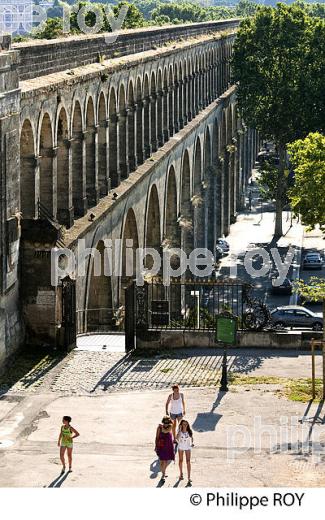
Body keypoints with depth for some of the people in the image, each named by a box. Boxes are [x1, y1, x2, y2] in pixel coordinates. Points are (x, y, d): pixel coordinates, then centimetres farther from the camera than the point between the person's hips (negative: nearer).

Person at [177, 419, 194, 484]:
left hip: (188, 447, -1)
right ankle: (181, 474, 36)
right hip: (181, 446, 1)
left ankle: (189, 477, -8)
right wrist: (180, 430, -26)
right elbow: (178, 438, -25)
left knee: (188, 461, -8)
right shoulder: (180, 431, -10)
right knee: (180, 460, 14)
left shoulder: (189, 431, -8)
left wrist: (192, 443, -8)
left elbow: (191, 438, 8)